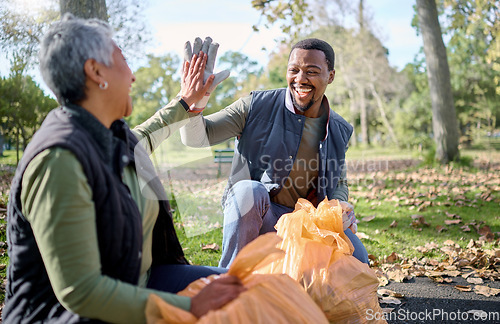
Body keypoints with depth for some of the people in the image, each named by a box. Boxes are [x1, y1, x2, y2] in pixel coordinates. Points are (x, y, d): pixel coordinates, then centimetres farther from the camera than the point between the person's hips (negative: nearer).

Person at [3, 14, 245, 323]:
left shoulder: (111, 133, 1)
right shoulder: (59, 159, -27)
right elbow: (79, 291, -28)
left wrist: (183, 103, 38)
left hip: (140, 281, 9)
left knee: (241, 286, 4)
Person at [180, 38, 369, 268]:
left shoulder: (340, 131, 6)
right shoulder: (257, 106, -5)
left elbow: (339, 183, 20)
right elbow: (196, 138, -8)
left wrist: (340, 207, -4)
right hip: (251, 214, -2)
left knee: (356, 257, -22)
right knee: (249, 190, -37)